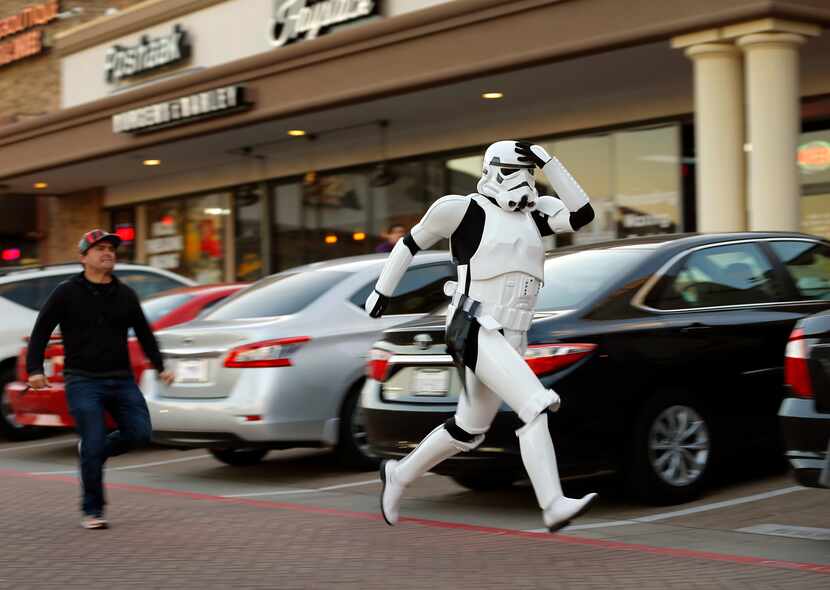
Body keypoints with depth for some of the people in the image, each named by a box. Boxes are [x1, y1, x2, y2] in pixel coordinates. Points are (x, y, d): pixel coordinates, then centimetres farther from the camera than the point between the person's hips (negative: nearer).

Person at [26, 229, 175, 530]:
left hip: (121, 379, 4)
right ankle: (92, 511, 5)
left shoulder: (125, 295, 12)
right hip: (83, 381, -4)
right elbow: (40, 332, 0)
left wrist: (160, 367, 11)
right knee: (95, 442, -10)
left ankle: (91, 451, 20)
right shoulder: (66, 293, 1)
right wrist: (35, 369, -11)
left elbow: (144, 334, 19)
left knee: (139, 434, -10)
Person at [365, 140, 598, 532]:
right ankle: (553, 506, -25)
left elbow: (582, 214, -1)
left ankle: (400, 474, 38)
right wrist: (382, 290, 16)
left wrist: (546, 161, -2)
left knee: (469, 430, 17)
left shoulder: (534, 213, 12)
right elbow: (412, 242, 10)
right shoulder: (463, 209, -3)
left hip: (509, 339, 8)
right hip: (475, 333, -8)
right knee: (536, 406, -22)